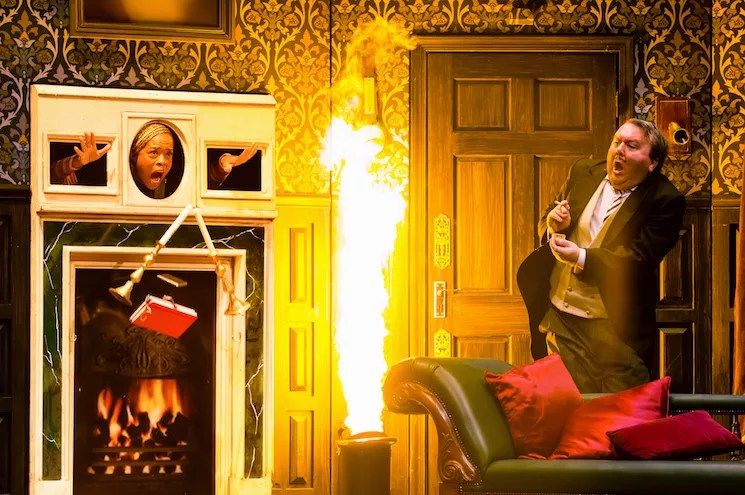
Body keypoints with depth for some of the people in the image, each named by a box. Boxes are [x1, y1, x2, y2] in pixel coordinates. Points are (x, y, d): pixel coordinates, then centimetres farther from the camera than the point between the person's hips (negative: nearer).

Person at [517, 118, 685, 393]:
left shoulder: (664, 200, -10)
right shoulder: (584, 172, 7)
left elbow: (638, 259, -18)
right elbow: (546, 226, 16)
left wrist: (581, 258, -28)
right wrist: (553, 223, -9)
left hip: (617, 329, -5)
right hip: (561, 320, 5)